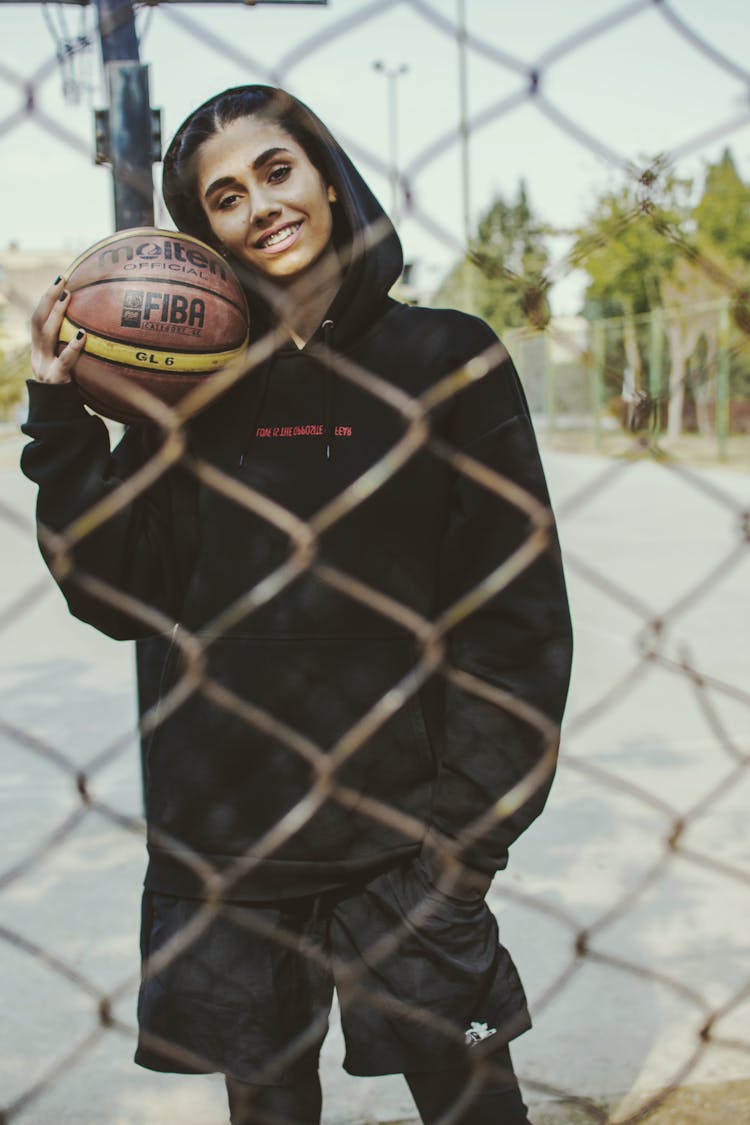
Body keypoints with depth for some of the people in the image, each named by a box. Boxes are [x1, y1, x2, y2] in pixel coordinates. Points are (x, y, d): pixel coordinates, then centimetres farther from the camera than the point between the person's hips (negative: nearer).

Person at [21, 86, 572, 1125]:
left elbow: (519, 610, -4)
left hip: (397, 832, -2)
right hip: (218, 835, 3)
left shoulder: (447, 359, -3)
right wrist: (60, 418, -6)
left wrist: (472, 826, -8)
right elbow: (120, 599, 1)